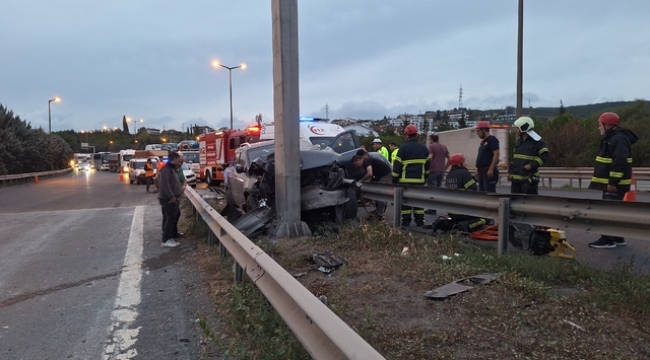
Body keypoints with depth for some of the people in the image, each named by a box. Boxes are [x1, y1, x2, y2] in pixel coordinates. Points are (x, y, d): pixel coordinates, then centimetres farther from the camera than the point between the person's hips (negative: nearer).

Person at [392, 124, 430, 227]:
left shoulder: (403, 147, -8)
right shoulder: (423, 148, 9)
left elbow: (397, 165, -7)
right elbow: (427, 165, 16)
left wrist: (394, 179, 0)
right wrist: (425, 177, 24)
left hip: (406, 180, -4)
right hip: (419, 180, 5)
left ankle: (406, 222, 3)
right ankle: (420, 221, 12)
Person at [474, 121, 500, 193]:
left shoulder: (492, 140, -8)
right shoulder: (483, 142, 20)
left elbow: (496, 154, -18)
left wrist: (491, 169, -24)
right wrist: (478, 171, 20)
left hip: (489, 171, -10)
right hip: (482, 171, 10)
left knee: (490, 192, -12)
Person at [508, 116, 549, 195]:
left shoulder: (537, 142, -8)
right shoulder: (519, 141, 15)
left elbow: (545, 156, -15)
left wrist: (532, 165, -21)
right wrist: (510, 171, 16)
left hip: (529, 179, -7)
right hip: (515, 178, 7)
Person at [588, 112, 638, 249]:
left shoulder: (619, 139, -18)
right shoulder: (611, 138, 16)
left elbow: (619, 163, -26)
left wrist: (613, 182, -27)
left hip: (615, 184, -11)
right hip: (610, 183, 11)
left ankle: (608, 240, -5)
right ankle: (617, 238, 23)